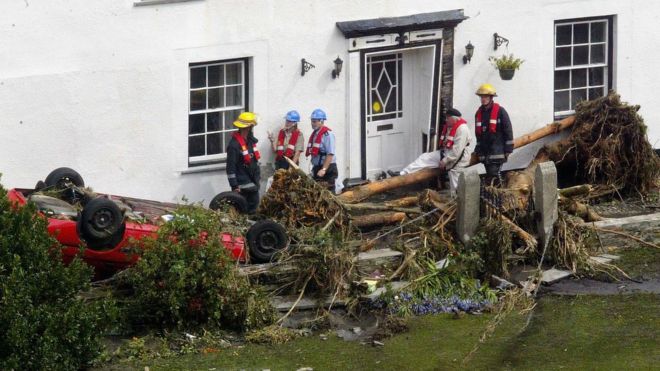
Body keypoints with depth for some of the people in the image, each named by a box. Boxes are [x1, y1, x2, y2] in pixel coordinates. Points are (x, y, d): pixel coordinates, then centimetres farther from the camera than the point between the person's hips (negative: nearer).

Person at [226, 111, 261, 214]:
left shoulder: (250, 140, 7)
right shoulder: (234, 144, -21)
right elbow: (230, 167, -21)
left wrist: (258, 176, 22)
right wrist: (234, 186, -21)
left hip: (253, 182, 9)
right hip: (242, 185, -9)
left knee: (254, 205, 17)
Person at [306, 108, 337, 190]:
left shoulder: (327, 134, -14)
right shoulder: (314, 134, 13)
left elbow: (330, 154, -21)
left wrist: (324, 169, -25)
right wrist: (314, 168, 17)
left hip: (328, 168, -9)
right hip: (317, 168, 9)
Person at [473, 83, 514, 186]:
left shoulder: (500, 111, -4)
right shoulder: (479, 113, 14)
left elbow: (508, 131, -5)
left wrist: (508, 149, -8)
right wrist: (478, 149, 19)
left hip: (497, 150, -6)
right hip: (485, 152, 6)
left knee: (493, 174, -17)